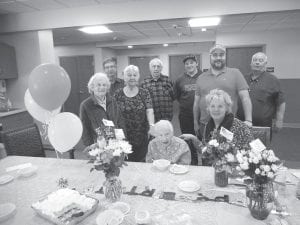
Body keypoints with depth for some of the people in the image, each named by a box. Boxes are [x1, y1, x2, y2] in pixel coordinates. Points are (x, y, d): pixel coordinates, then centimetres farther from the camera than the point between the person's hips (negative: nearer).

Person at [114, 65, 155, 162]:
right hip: (123, 137, 0)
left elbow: (149, 111, -11)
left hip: (142, 137, 0)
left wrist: (151, 125, -28)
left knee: (141, 162, 11)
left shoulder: (144, 93, 0)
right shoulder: (118, 94, 1)